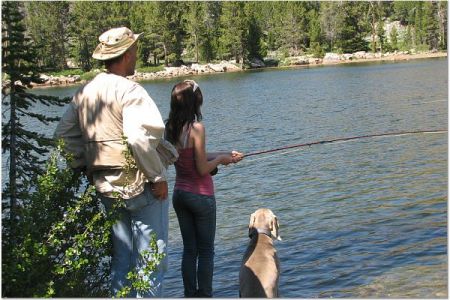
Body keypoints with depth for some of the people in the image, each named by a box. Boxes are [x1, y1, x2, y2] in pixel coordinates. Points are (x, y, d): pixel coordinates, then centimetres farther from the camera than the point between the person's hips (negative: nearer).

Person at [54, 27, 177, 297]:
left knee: (121, 258, 18)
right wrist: (158, 177, -18)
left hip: (107, 187, 7)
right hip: (141, 185, -7)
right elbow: (139, 137, -27)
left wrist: (86, 165, 15)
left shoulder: (84, 93, 8)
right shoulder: (129, 90, -15)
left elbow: (64, 134, 12)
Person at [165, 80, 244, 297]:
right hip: (201, 196, -6)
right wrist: (220, 159, 0)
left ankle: (190, 295, 20)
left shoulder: (170, 128, 2)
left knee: (189, 249, 15)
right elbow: (202, 169, -18)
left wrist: (223, 155, 15)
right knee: (206, 251, 6)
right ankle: (204, 295, 11)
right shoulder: (196, 128, -20)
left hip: (179, 194, 7)